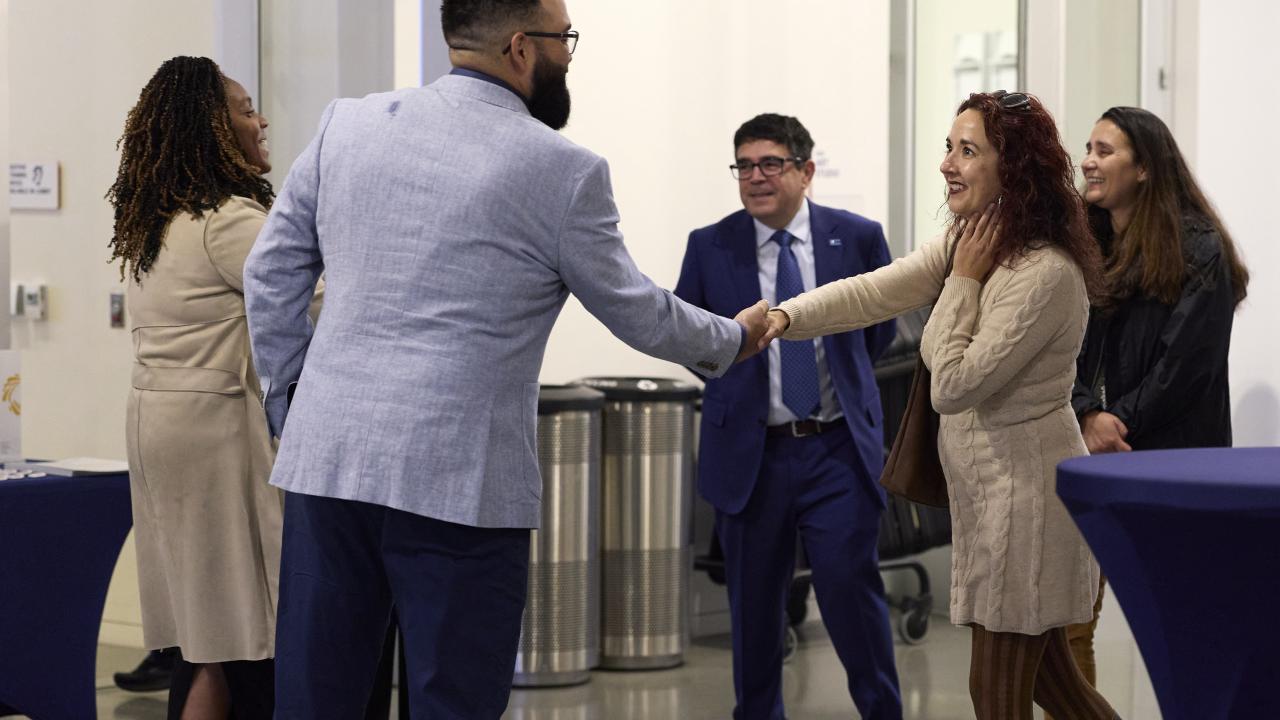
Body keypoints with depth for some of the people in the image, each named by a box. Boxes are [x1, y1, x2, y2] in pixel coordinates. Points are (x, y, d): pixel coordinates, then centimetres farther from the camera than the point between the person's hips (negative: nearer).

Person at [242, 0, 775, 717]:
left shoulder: (346, 123, 6)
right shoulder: (563, 169, -6)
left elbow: (271, 274, 11)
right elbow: (636, 312, 7)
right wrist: (732, 339, 25)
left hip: (325, 458, 5)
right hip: (459, 481, -4)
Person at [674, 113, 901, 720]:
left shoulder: (858, 237, 0)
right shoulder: (710, 247, -1)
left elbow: (880, 329, 15)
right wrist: (735, 381, 9)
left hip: (838, 448, -1)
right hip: (750, 454, 1)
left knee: (851, 585, -5)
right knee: (753, 599, 9)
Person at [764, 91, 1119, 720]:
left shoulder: (1046, 273, -23)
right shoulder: (970, 243, 7)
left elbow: (954, 385, -21)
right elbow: (869, 293, -2)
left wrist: (964, 280, -15)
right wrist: (783, 317, -15)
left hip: (1023, 484, -9)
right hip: (984, 481, 9)